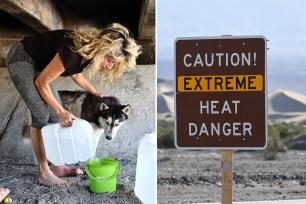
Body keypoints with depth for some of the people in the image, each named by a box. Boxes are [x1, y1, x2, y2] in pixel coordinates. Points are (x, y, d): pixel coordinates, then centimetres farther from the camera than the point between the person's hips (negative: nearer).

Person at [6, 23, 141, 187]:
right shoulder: (73, 51, -35)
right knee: (41, 116, -13)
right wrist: (60, 111, -20)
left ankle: (56, 166, 14)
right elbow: (41, 82, -23)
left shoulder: (89, 51, -10)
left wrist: (95, 92, 3)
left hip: (38, 64, 9)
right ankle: (44, 173, -4)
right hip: (21, 60, -9)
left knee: (55, 116, 4)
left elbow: (75, 73, 13)